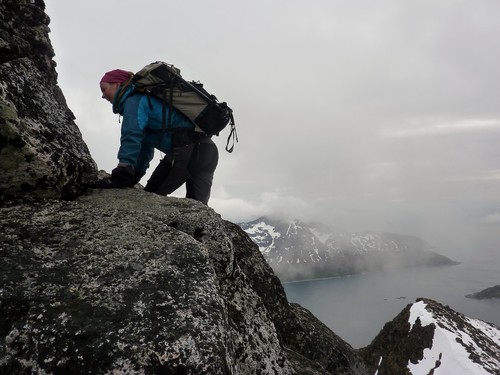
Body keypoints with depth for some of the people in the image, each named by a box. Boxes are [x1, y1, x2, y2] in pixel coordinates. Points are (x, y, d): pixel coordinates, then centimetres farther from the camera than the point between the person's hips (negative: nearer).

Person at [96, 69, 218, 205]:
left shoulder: (134, 99, 3)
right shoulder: (146, 98, 32)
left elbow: (132, 137, -14)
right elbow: (145, 145, 32)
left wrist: (121, 175, -20)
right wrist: (135, 174, 28)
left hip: (186, 148, -9)